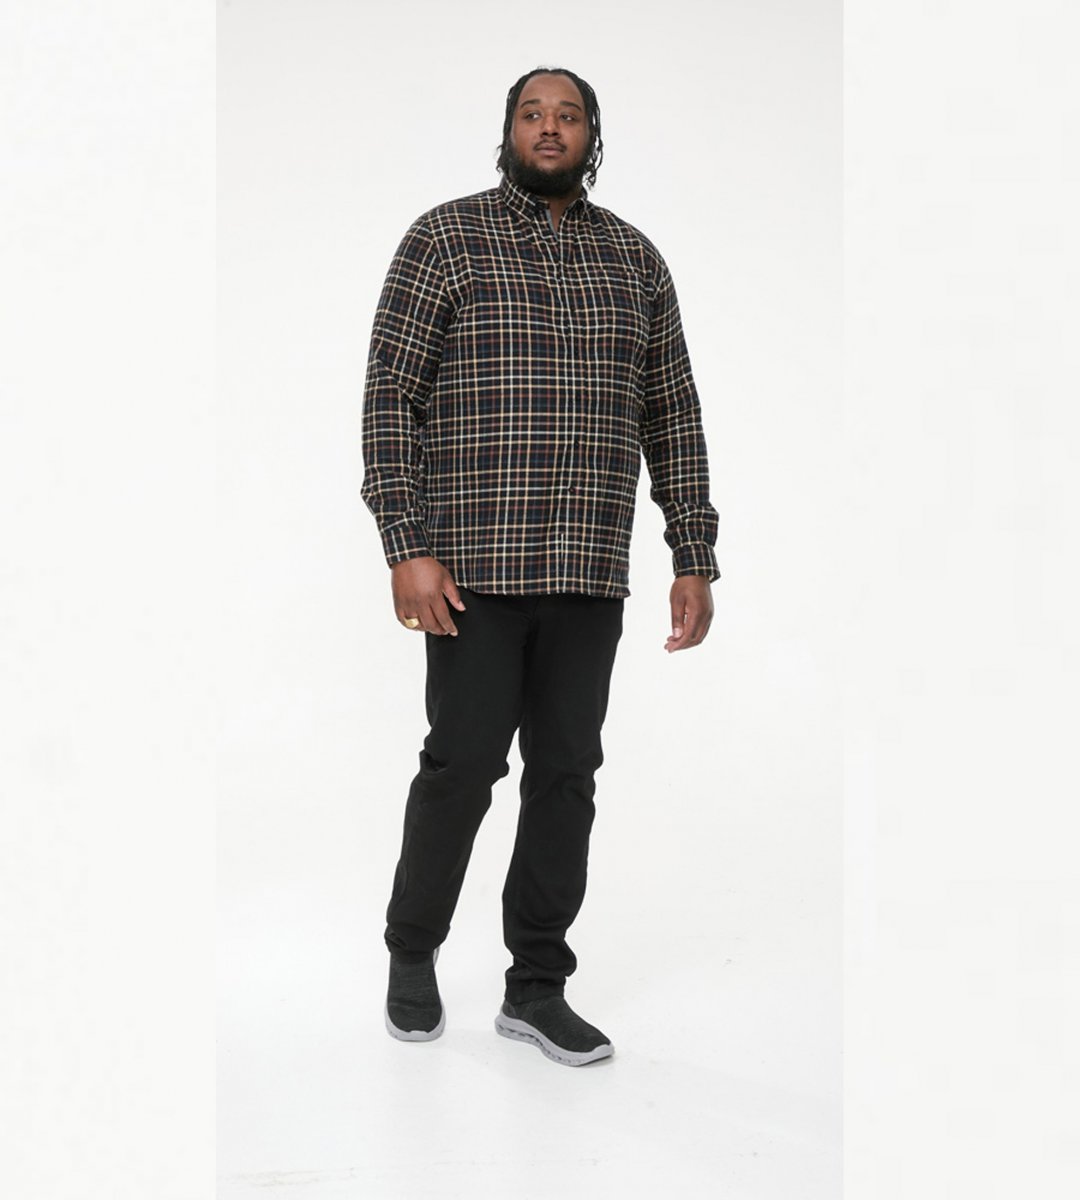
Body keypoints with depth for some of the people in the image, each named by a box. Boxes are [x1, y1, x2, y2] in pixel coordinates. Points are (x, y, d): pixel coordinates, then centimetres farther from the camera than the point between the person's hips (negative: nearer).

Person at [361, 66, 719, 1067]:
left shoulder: (636, 260, 13)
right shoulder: (443, 238, 1)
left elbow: (673, 415, 13)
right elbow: (389, 395, -4)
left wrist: (695, 558, 6)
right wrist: (407, 546, -14)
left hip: (589, 573, 4)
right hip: (474, 567, -3)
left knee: (567, 774, 6)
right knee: (463, 764, 0)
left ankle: (537, 987, 19)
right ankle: (412, 954, 24)